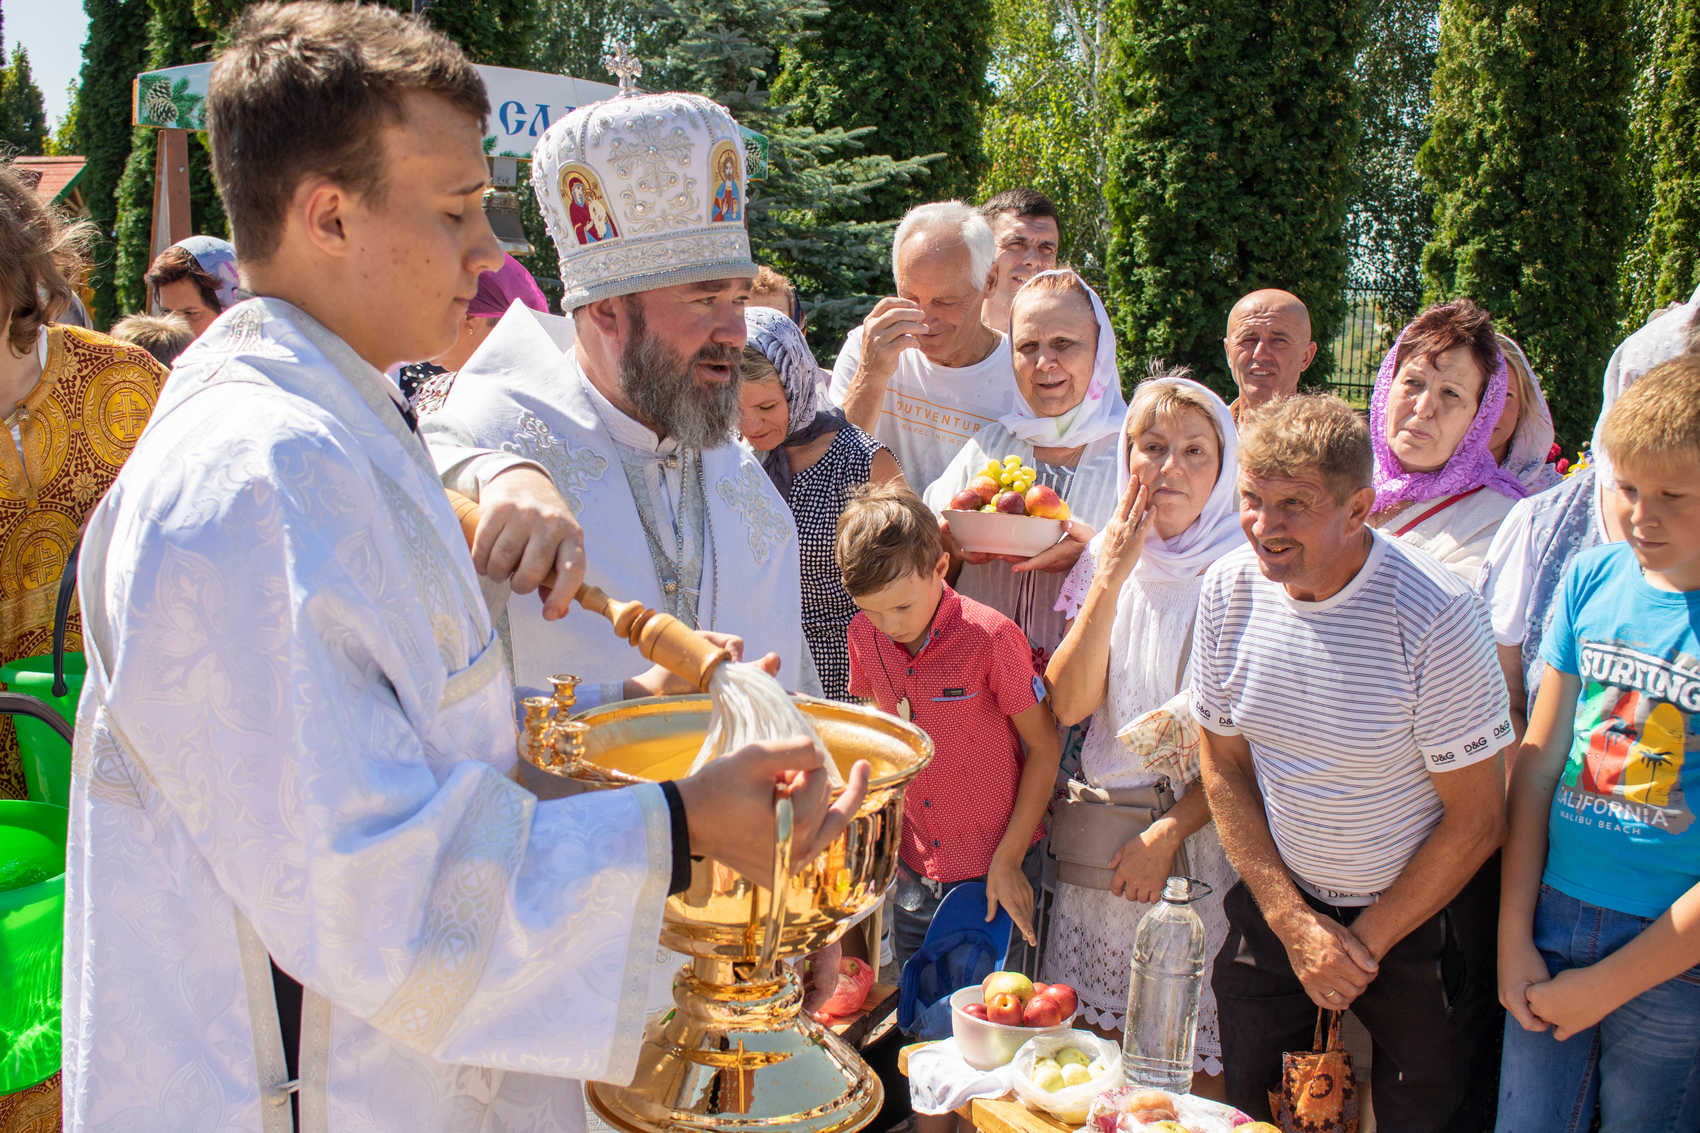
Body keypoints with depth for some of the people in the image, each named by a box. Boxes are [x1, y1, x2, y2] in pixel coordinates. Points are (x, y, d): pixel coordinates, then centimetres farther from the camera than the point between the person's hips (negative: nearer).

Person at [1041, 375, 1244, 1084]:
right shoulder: (1106, 558, 3)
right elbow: (1067, 705, -7)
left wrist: (1167, 834, -13)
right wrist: (1110, 580, -14)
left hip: (1203, 836, -4)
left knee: (1196, 1057, 3)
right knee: (1098, 1045, 13)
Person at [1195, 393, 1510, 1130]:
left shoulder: (1433, 614, -24)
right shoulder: (1228, 589, -10)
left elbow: (1476, 821, -15)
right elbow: (1224, 767, 1)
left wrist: (1367, 941, -9)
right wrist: (1293, 923, -5)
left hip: (1423, 914, -4)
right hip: (1281, 900, 4)